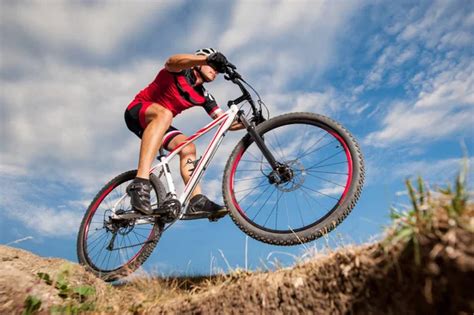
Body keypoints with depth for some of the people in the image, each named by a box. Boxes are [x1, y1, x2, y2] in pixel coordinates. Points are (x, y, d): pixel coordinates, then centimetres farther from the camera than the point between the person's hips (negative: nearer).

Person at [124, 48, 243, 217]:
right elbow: (172, 61, -37)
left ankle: (197, 200, -24)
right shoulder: (182, 71, -11)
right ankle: (140, 183, -51)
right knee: (164, 113, -39)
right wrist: (208, 58, -50)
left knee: (188, 147, -15)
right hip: (137, 111, -7)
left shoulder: (203, 96, 5)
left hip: (159, 122, 7)